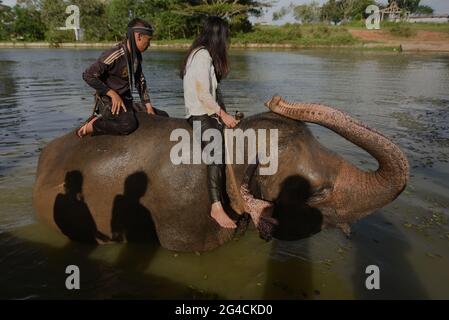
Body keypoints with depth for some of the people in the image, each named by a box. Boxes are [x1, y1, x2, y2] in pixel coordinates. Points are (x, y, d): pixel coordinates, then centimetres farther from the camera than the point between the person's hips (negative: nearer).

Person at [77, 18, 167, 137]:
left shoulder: (137, 55, 8)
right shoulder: (115, 55, -18)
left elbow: (140, 81, 18)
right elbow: (88, 75, -19)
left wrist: (148, 106, 10)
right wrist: (113, 94, -21)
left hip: (127, 101, 9)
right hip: (109, 102, -9)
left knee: (163, 116, 5)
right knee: (129, 125, -37)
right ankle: (92, 125, -10)